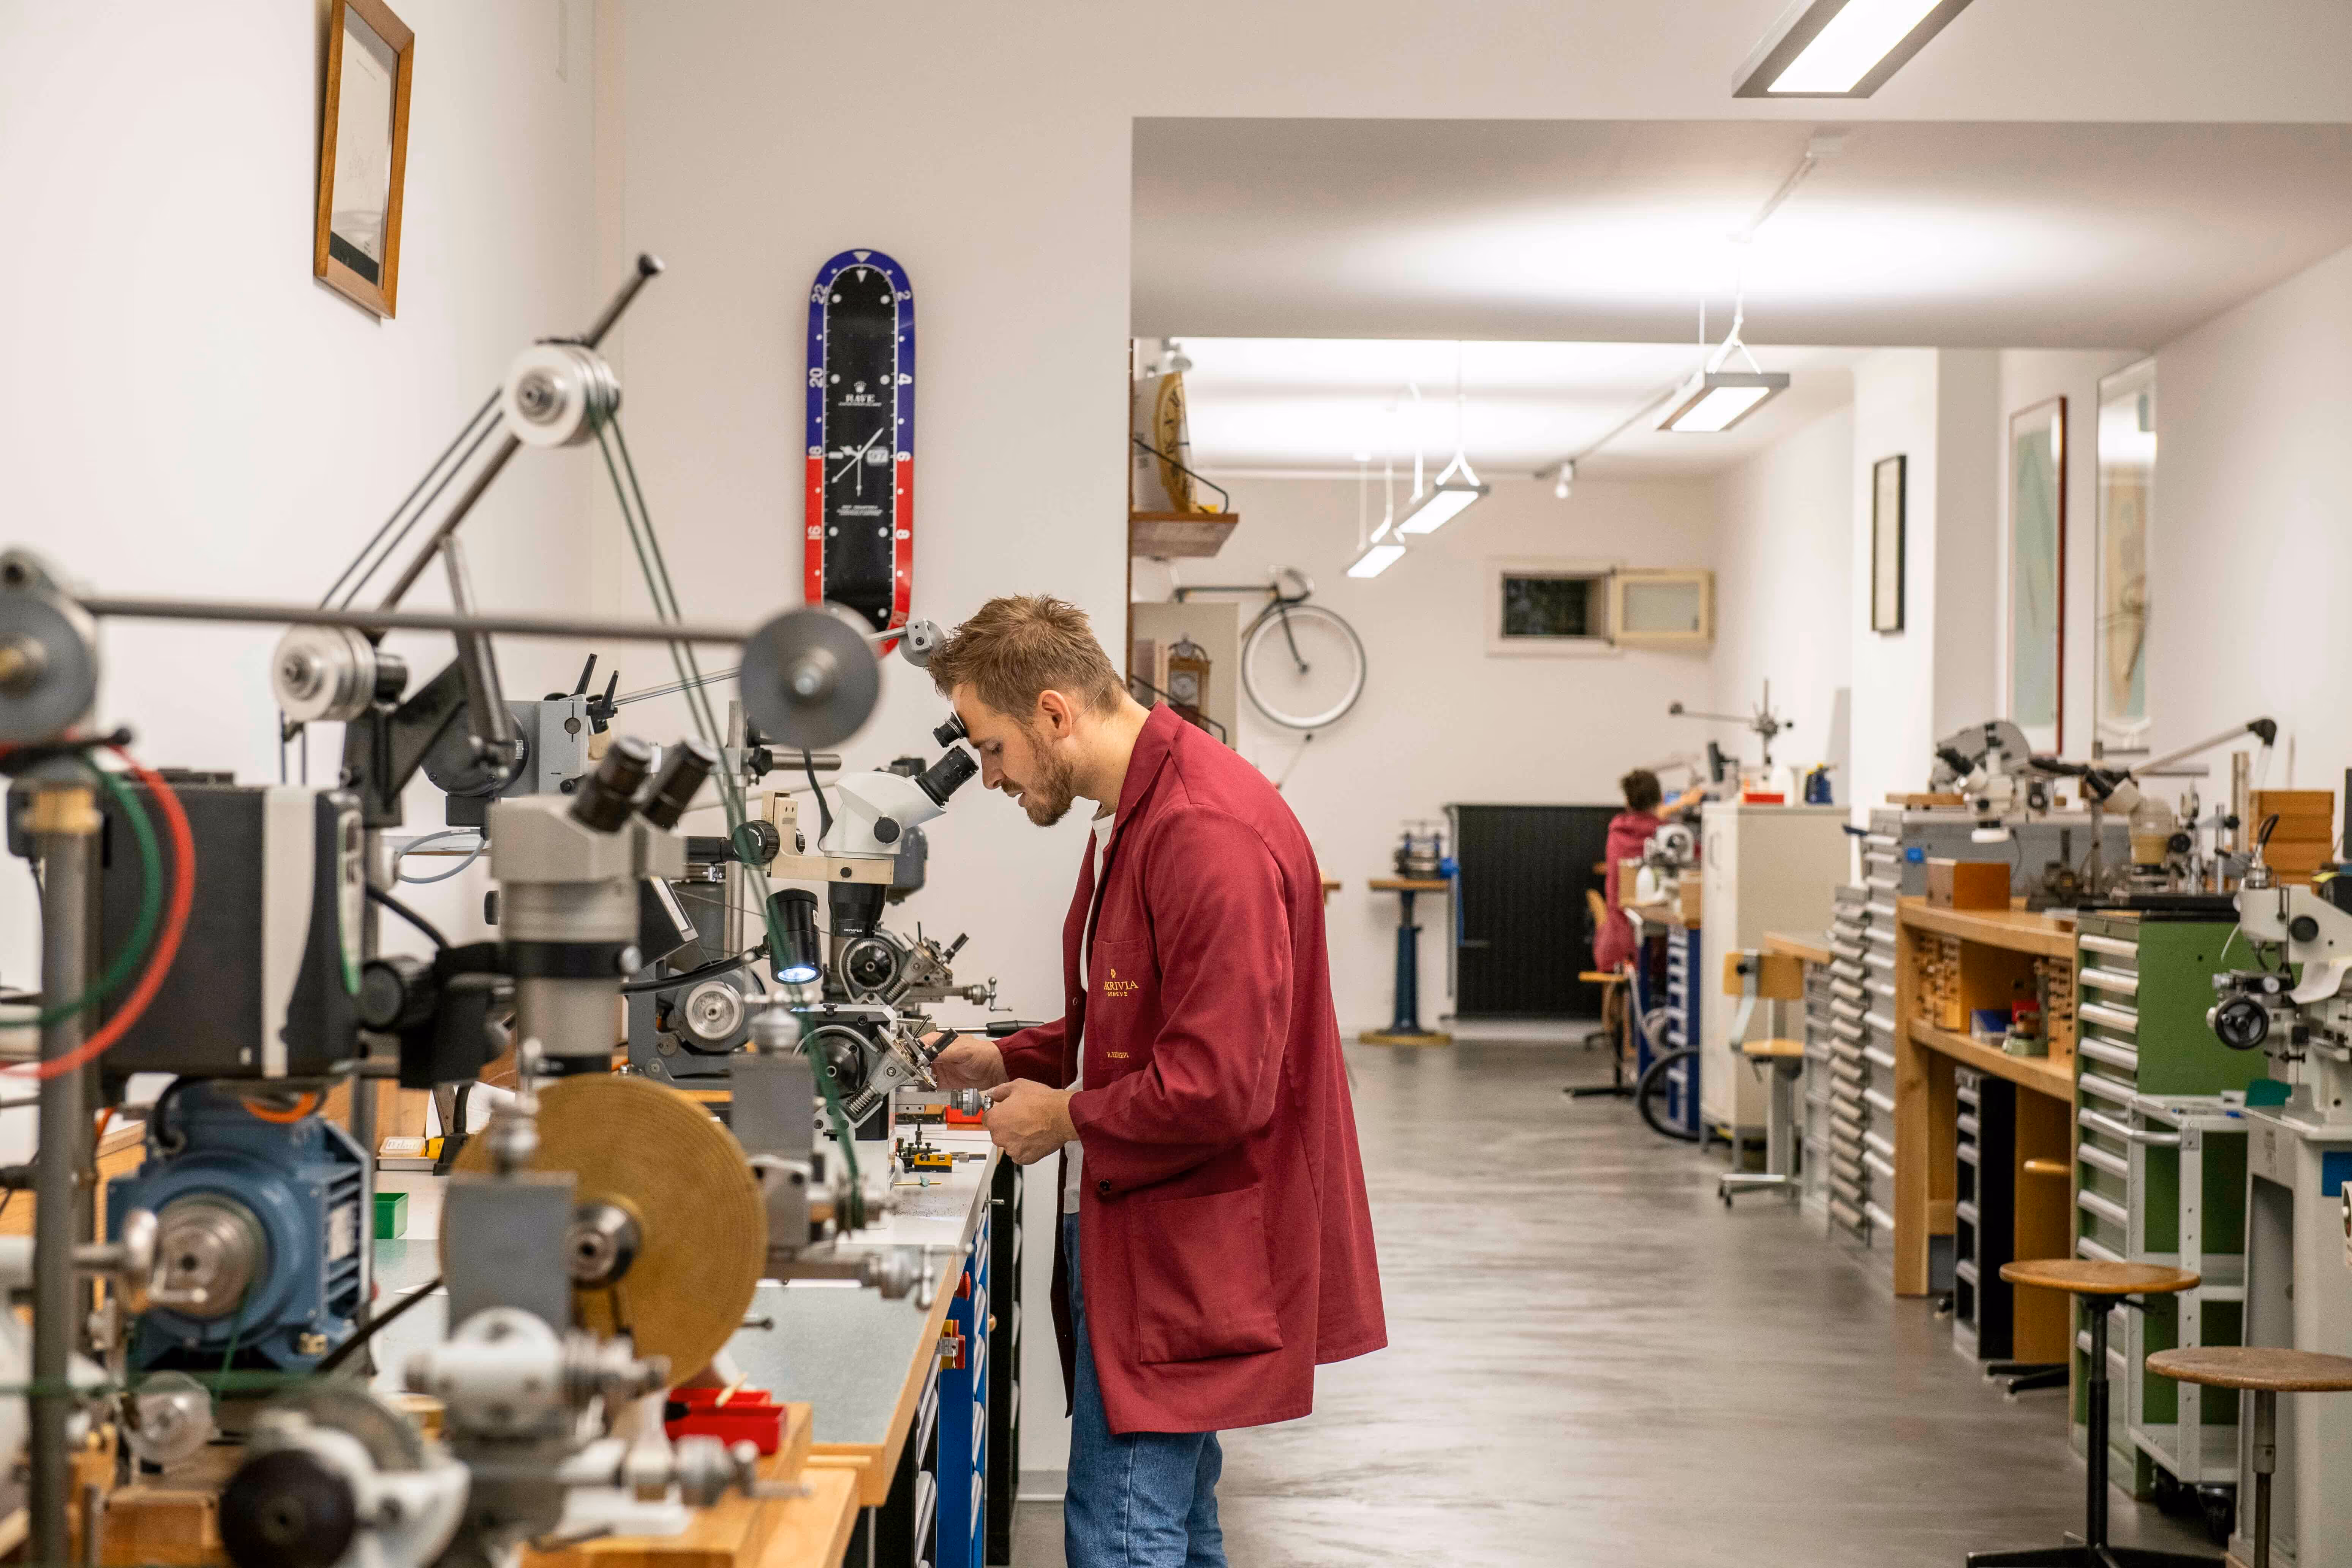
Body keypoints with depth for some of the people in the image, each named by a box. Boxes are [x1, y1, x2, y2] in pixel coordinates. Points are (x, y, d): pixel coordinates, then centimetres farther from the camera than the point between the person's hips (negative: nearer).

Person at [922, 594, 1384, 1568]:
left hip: (1186, 1259, -11)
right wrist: (1006, 1062, 11)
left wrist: (1068, 1117, -13)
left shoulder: (1210, 835, -23)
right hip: (1142, 1234, 11)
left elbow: (1221, 1085, -27)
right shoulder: (1133, 812, 13)